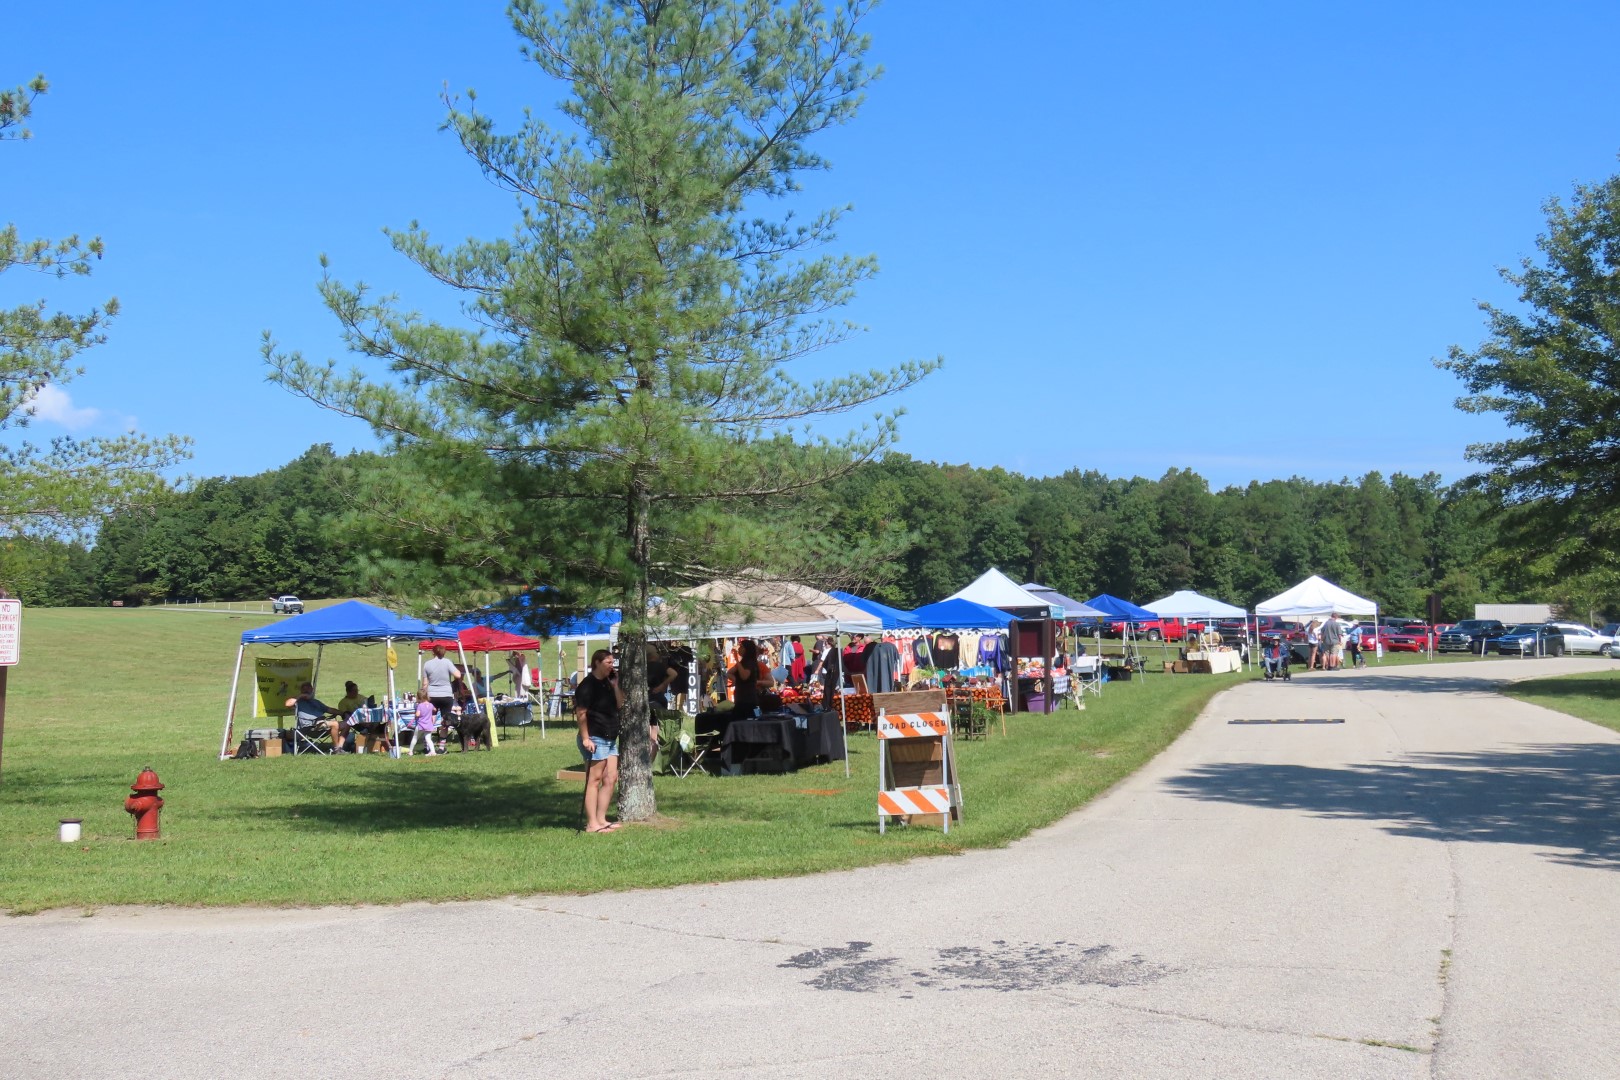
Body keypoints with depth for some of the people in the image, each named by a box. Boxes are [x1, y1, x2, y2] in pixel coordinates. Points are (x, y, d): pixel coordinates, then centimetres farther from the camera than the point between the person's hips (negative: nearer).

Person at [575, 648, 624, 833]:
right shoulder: (588, 685, -13)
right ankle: (592, 824, -6)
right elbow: (581, 713, -17)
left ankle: (601, 820, 15)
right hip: (595, 739, -9)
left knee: (611, 779, 9)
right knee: (594, 780, -7)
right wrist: (585, 738, -20)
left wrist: (615, 684, 3)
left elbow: (620, 705, 11)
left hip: (610, 739, 9)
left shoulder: (607, 683, 15)